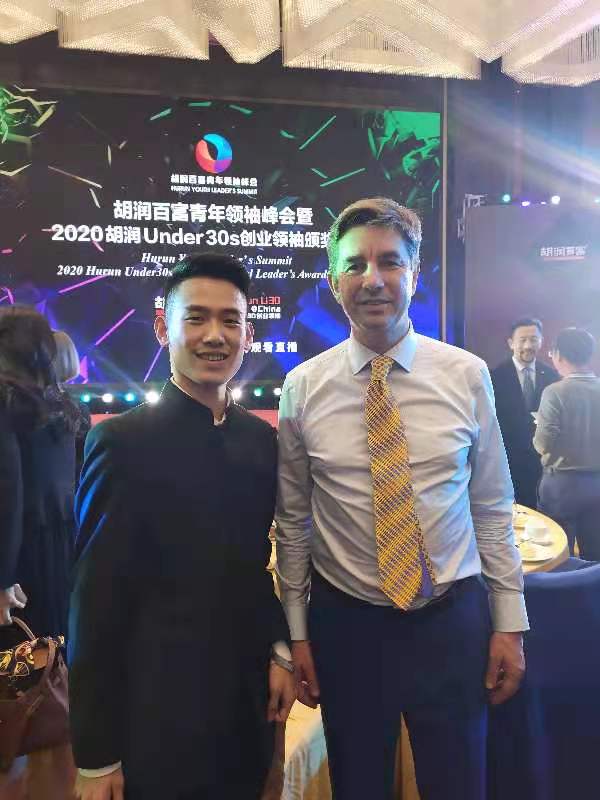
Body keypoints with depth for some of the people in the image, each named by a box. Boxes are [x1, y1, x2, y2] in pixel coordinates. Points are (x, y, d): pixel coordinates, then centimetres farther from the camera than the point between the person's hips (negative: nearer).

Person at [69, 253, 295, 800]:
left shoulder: (262, 439, 1)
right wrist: (96, 756, -8)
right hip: (158, 713, -4)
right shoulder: (123, 442, -14)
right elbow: (96, 603, -12)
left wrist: (279, 650, 4)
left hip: (250, 706, 5)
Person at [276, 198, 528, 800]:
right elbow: (293, 520, -1)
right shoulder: (302, 387, -7)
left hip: (452, 620, 0)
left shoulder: (467, 375, -6)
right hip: (345, 623, 0)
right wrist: (297, 632, 4)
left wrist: (510, 622, 3)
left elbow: (493, 507, 1)